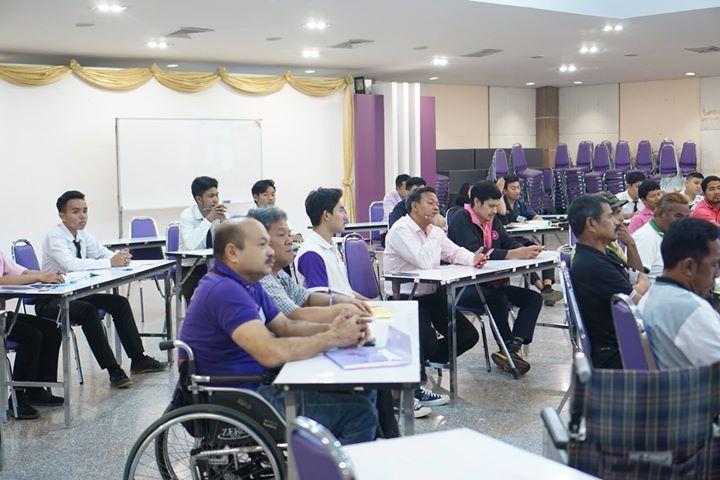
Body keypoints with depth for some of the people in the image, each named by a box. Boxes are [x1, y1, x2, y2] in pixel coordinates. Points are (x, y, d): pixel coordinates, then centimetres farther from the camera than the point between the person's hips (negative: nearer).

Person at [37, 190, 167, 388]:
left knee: (120, 302, -6)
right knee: (89, 311, -32)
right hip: (51, 301, -8)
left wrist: (121, 257, -21)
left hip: (75, 294, 8)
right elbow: (70, 264, -36)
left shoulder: (83, 235, 3)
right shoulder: (54, 238, -20)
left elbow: (104, 254, 4)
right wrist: (110, 262, -40)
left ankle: (138, 359, -2)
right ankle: (113, 370, -29)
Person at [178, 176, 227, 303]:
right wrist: (209, 219, -30)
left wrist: (224, 220, -21)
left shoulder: (222, 213, -2)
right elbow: (190, 245, -29)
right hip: (190, 269, -3)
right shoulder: (187, 215, -12)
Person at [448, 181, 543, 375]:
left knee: (534, 298, -6)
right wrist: (516, 254, -33)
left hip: (489, 283, 9)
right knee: (498, 298, -35)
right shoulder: (461, 221, -14)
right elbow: (476, 253, -28)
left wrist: (527, 250, -14)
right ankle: (509, 349, -21)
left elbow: (509, 242, 11)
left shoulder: (493, 220, 14)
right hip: (463, 288, -9)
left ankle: (511, 349, -21)